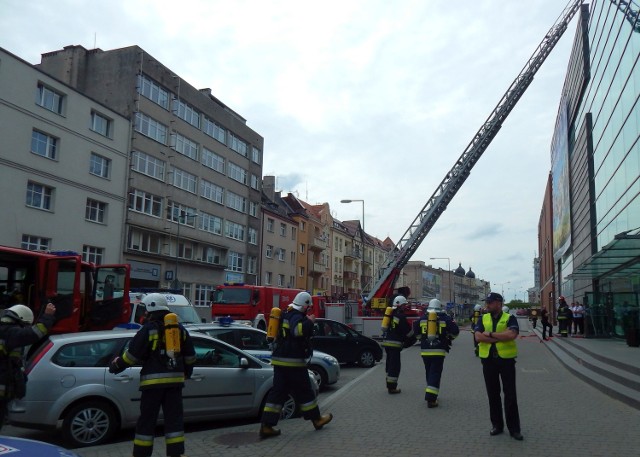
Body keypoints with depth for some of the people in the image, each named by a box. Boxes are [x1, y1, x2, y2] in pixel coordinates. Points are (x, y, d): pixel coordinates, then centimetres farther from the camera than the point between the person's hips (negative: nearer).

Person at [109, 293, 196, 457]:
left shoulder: (149, 329, -7)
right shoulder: (180, 329, 10)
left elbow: (133, 353, -8)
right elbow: (190, 355, 16)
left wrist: (117, 365, 9)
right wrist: (187, 372, 32)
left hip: (153, 380, -4)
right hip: (175, 379, 5)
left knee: (147, 420, 5)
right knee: (174, 418, 8)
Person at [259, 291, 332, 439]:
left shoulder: (287, 315, 18)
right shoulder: (297, 316, -13)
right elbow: (298, 330, -36)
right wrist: (309, 321, -22)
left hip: (279, 360, 9)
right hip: (293, 362, -9)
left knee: (278, 392, 7)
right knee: (304, 391, 6)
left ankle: (267, 426, 2)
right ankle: (317, 419, 21)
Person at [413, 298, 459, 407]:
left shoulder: (422, 318, 5)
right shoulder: (445, 318, -2)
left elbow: (415, 331, 13)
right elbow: (455, 331, -4)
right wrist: (449, 339, 15)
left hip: (425, 351, 3)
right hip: (439, 351, -3)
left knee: (429, 373, 19)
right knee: (435, 373, -3)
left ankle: (431, 394, 29)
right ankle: (431, 399, -12)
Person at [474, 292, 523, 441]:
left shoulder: (509, 318, -3)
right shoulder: (483, 319, 6)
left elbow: (512, 335, -21)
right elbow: (478, 336, -9)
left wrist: (490, 334, -15)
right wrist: (501, 337, -15)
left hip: (506, 359, -3)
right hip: (488, 360, 3)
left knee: (510, 394, 3)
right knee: (493, 394, 11)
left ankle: (514, 428, 12)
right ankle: (496, 425, 23)